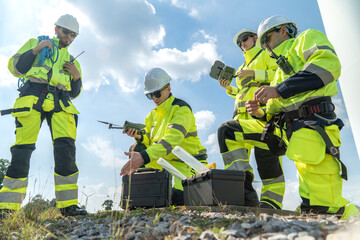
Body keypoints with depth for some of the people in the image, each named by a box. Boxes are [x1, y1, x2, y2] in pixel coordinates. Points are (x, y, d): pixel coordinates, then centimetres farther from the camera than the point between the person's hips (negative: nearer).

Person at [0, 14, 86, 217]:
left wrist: (77, 76, 6)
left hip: (60, 104, 2)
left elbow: (74, 93, 24)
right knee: (22, 149, -10)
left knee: (66, 147, -15)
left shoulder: (72, 61, 28)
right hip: (33, 97, -2)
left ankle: (68, 204, -13)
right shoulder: (36, 43, 21)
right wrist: (36, 49, -1)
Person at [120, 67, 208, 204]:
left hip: (188, 163, -7)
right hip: (165, 162, 7)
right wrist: (139, 137, -18)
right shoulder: (153, 114, 11)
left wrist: (144, 157, -41)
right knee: (135, 148, -9)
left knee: (176, 197, -29)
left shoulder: (182, 108, -14)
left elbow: (173, 139, -30)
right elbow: (148, 141, 7)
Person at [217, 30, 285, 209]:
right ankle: (245, 194, -23)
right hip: (243, 114, 6)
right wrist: (229, 88, 21)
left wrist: (254, 74, -7)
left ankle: (271, 202, -10)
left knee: (266, 155, -15)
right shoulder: (243, 67, 37)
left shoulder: (268, 54, 17)